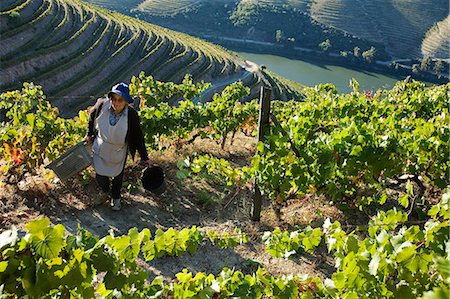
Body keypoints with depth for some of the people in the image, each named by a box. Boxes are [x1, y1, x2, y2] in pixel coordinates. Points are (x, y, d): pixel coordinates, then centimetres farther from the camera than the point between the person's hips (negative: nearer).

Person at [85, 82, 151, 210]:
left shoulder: (131, 115, -27)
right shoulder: (102, 105, -23)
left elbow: (138, 137, -15)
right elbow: (92, 116, 1)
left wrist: (144, 157, -9)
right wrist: (89, 134, 11)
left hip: (118, 153, -1)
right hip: (100, 150, 1)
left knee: (117, 177, 22)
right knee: (100, 177, 12)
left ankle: (116, 197, 54)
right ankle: (104, 192, 51)